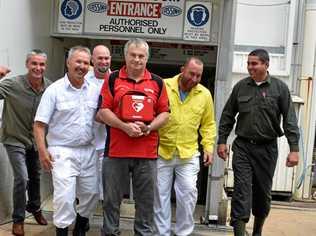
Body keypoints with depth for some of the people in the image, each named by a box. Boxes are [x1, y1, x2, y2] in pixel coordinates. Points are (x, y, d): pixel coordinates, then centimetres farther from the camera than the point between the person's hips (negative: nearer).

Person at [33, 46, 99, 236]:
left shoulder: (94, 90, 6)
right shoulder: (54, 90, -5)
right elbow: (40, 124, -6)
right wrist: (42, 150, -13)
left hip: (88, 151, 5)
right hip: (63, 152, -5)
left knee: (91, 194, 14)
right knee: (65, 197, -9)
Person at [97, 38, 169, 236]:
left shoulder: (157, 82, 9)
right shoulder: (112, 79, 5)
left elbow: (165, 113, 8)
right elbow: (104, 111, -1)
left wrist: (148, 128, -10)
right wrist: (125, 126, -15)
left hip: (147, 151, 1)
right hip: (116, 150, -1)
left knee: (146, 199, 9)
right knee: (112, 198, 9)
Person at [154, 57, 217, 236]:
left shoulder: (205, 94, 2)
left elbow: (208, 125, 11)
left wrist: (209, 147, 2)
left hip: (189, 154, 1)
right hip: (162, 151, -1)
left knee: (188, 193, -3)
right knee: (161, 194, 7)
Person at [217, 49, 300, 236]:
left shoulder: (280, 88, -2)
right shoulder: (241, 86, 4)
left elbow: (290, 120, -5)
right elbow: (228, 116, 10)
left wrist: (294, 148, -11)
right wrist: (222, 141, 6)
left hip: (267, 148, 0)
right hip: (243, 146, 1)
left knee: (263, 192, 12)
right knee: (242, 190, -6)